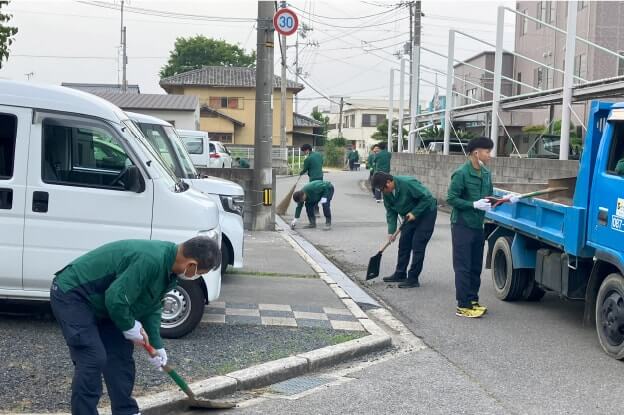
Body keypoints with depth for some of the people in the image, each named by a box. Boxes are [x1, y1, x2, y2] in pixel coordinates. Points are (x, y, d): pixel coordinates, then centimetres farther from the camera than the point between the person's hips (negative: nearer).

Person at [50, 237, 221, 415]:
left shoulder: (170, 267, -1)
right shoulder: (150, 260, -34)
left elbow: (152, 306, 11)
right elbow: (116, 299, -32)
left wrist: (155, 345, 7)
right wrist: (130, 327, -15)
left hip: (101, 301, 10)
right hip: (71, 294, -10)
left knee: (121, 355, 9)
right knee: (93, 359, -16)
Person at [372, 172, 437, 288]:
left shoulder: (408, 184, -31)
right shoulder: (387, 193, -7)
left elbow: (427, 198, -26)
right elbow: (390, 212, -3)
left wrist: (414, 213, -26)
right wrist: (391, 231, -13)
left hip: (426, 212, -8)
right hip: (410, 216, 8)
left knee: (418, 246, -10)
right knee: (403, 244, 9)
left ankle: (413, 279, -6)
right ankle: (400, 274, 21)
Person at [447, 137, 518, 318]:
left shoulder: (486, 173, 7)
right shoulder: (461, 173, -16)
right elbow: (451, 199, -17)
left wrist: (505, 199, 0)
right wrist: (474, 205, -23)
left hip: (478, 226, 7)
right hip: (462, 226, -7)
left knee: (476, 266, 14)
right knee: (463, 267, -3)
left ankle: (473, 300, 25)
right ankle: (463, 305, 2)